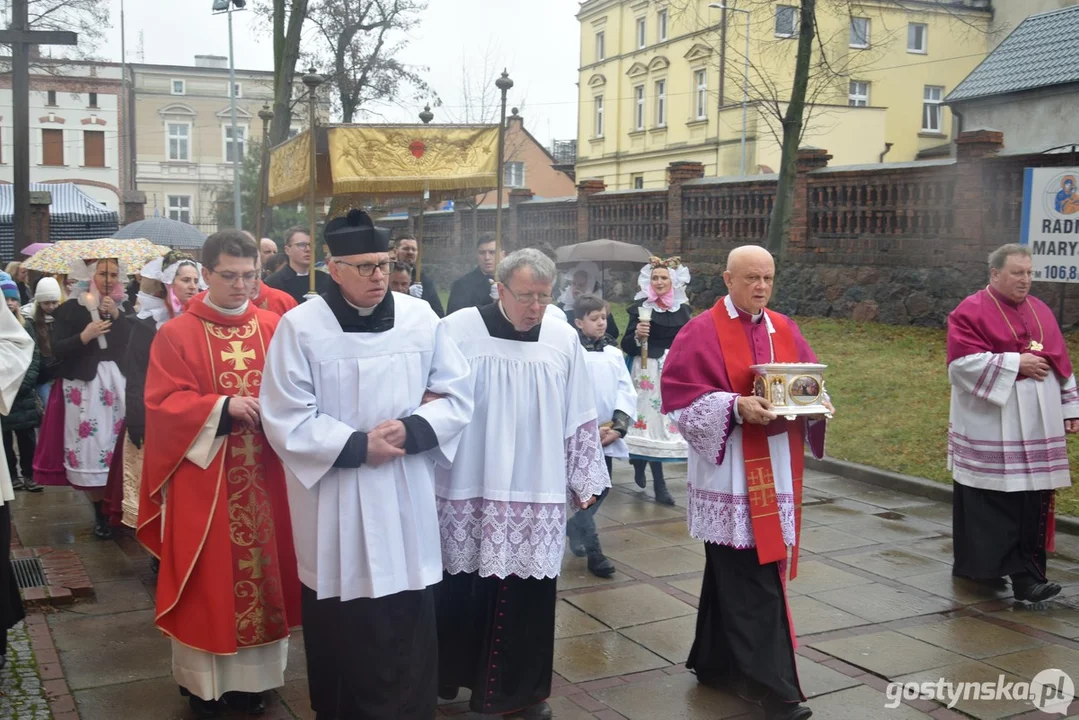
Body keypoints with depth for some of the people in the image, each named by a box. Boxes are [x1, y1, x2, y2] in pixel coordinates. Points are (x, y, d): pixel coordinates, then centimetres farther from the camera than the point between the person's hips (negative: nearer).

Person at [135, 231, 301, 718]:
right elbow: (162, 404, -8)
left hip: (264, 477, 3)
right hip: (203, 481, -3)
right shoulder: (176, 335, -3)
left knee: (262, 570, 9)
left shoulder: (274, 328, 5)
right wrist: (223, 407, -21)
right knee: (208, 578, 4)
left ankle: (252, 678, 22)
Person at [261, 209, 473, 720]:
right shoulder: (300, 326, -10)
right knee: (342, 633, 10)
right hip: (334, 504, -2)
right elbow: (286, 420, -10)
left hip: (407, 498, 3)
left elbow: (457, 396, 4)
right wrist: (357, 445, -15)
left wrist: (411, 431, -13)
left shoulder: (421, 318, 0)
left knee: (410, 631, 9)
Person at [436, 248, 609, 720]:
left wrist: (584, 480, 12)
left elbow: (580, 418, 10)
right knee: (462, 591, 7)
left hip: (537, 496, 2)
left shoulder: (563, 340, 3)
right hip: (469, 492, -2)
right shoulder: (456, 331, -5)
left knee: (529, 595, 6)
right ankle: (450, 677, 27)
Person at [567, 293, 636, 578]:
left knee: (602, 488, 12)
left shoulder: (614, 353, 9)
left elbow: (626, 391, 6)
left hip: (608, 435, 6)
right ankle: (593, 552, 5)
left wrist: (618, 426, -7)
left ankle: (573, 528, 34)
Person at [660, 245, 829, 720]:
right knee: (752, 581, -7)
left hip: (777, 471, 6)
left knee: (733, 574, 15)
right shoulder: (701, 332, -7)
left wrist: (817, 405, -8)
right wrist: (737, 406, -24)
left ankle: (716, 663, 28)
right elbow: (680, 396, -13)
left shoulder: (785, 330, 11)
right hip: (730, 473, -6)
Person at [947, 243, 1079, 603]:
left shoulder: (1040, 311, 15)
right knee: (993, 500, -3)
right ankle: (980, 565, 4)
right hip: (990, 426, -6)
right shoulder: (970, 312, -5)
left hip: (1037, 426, 6)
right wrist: (1016, 362, -16)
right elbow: (963, 361, -16)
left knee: (1034, 500, 4)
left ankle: (1026, 575, 12)